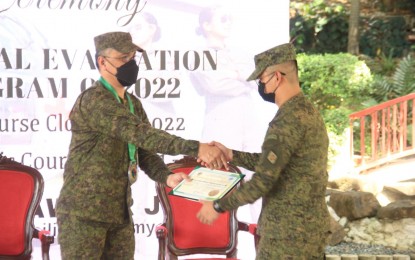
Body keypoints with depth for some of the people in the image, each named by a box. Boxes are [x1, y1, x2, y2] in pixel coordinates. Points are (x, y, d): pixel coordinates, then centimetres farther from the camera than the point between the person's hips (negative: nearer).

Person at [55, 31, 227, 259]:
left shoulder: (133, 104, 12)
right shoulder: (92, 101, -18)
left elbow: (145, 154, 10)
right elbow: (139, 134, -29)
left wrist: (167, 177, -12)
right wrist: (196, 148, -35)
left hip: (120, 212, 8)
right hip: (83, 212, -8)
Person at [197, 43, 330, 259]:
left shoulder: (288, 120, -21)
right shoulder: (306, 111, 11)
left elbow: (263, 181, -24)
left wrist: (218, 206, -13)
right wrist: (231, 155, 14)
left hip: (288, 233, -9)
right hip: (309, 225, 9)